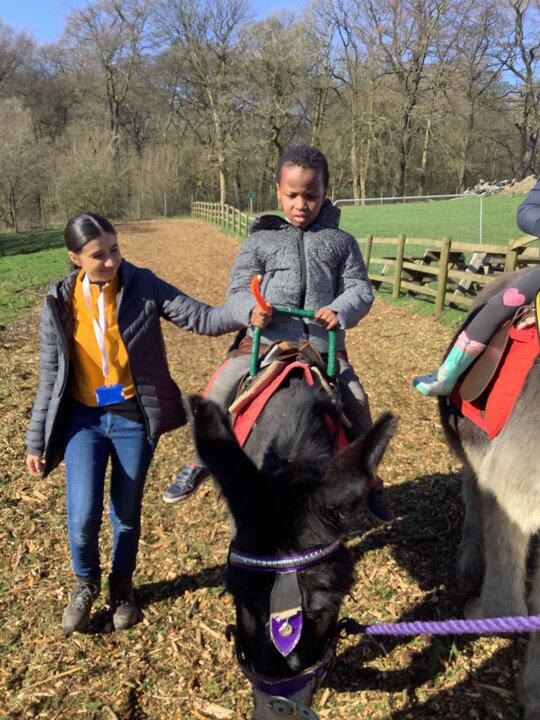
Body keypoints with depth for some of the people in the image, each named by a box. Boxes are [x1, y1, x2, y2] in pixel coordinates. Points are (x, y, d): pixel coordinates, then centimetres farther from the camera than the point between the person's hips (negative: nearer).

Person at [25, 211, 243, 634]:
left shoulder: (144, 286, -8)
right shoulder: (60, 302, -3)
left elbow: (201, 318, -14)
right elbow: (50, 376, 3)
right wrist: (37, 440, 6)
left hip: (134, 418, -1)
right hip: (83, 419, 1)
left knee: (127, 514, 11)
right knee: (83, 517, -5)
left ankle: (122, 586, 39)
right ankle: (86, 583, 28)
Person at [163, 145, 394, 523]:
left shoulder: (342, 241, 10)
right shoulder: (261, 240, 8)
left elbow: (360, 288, 6)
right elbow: (237, 289, 7)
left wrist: (342, 310, -17)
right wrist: (250, 308, -17)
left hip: (325, 342, 1)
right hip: (266, 338, 0)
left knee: (356, 401, -11)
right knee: (220, 388, -16)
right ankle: (202, 460, 11)